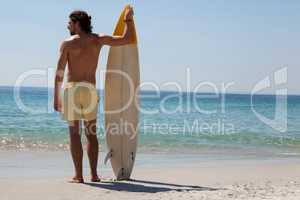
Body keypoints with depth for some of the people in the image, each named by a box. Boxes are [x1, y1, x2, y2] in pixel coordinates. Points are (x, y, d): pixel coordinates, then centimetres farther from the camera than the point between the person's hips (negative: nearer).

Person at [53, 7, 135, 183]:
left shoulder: (68, 43, -2)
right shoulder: (98, 39, 6)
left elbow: (59, 72, -5)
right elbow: (127, 39, 10)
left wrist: (56, 98, -1)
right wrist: (129, 20, 25)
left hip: (72, 89, -3)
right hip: (91, 91, 3)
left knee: (75, 134, 0)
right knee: (92, 134, 12)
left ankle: (78, 176, -2)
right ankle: (94, 174, 8)